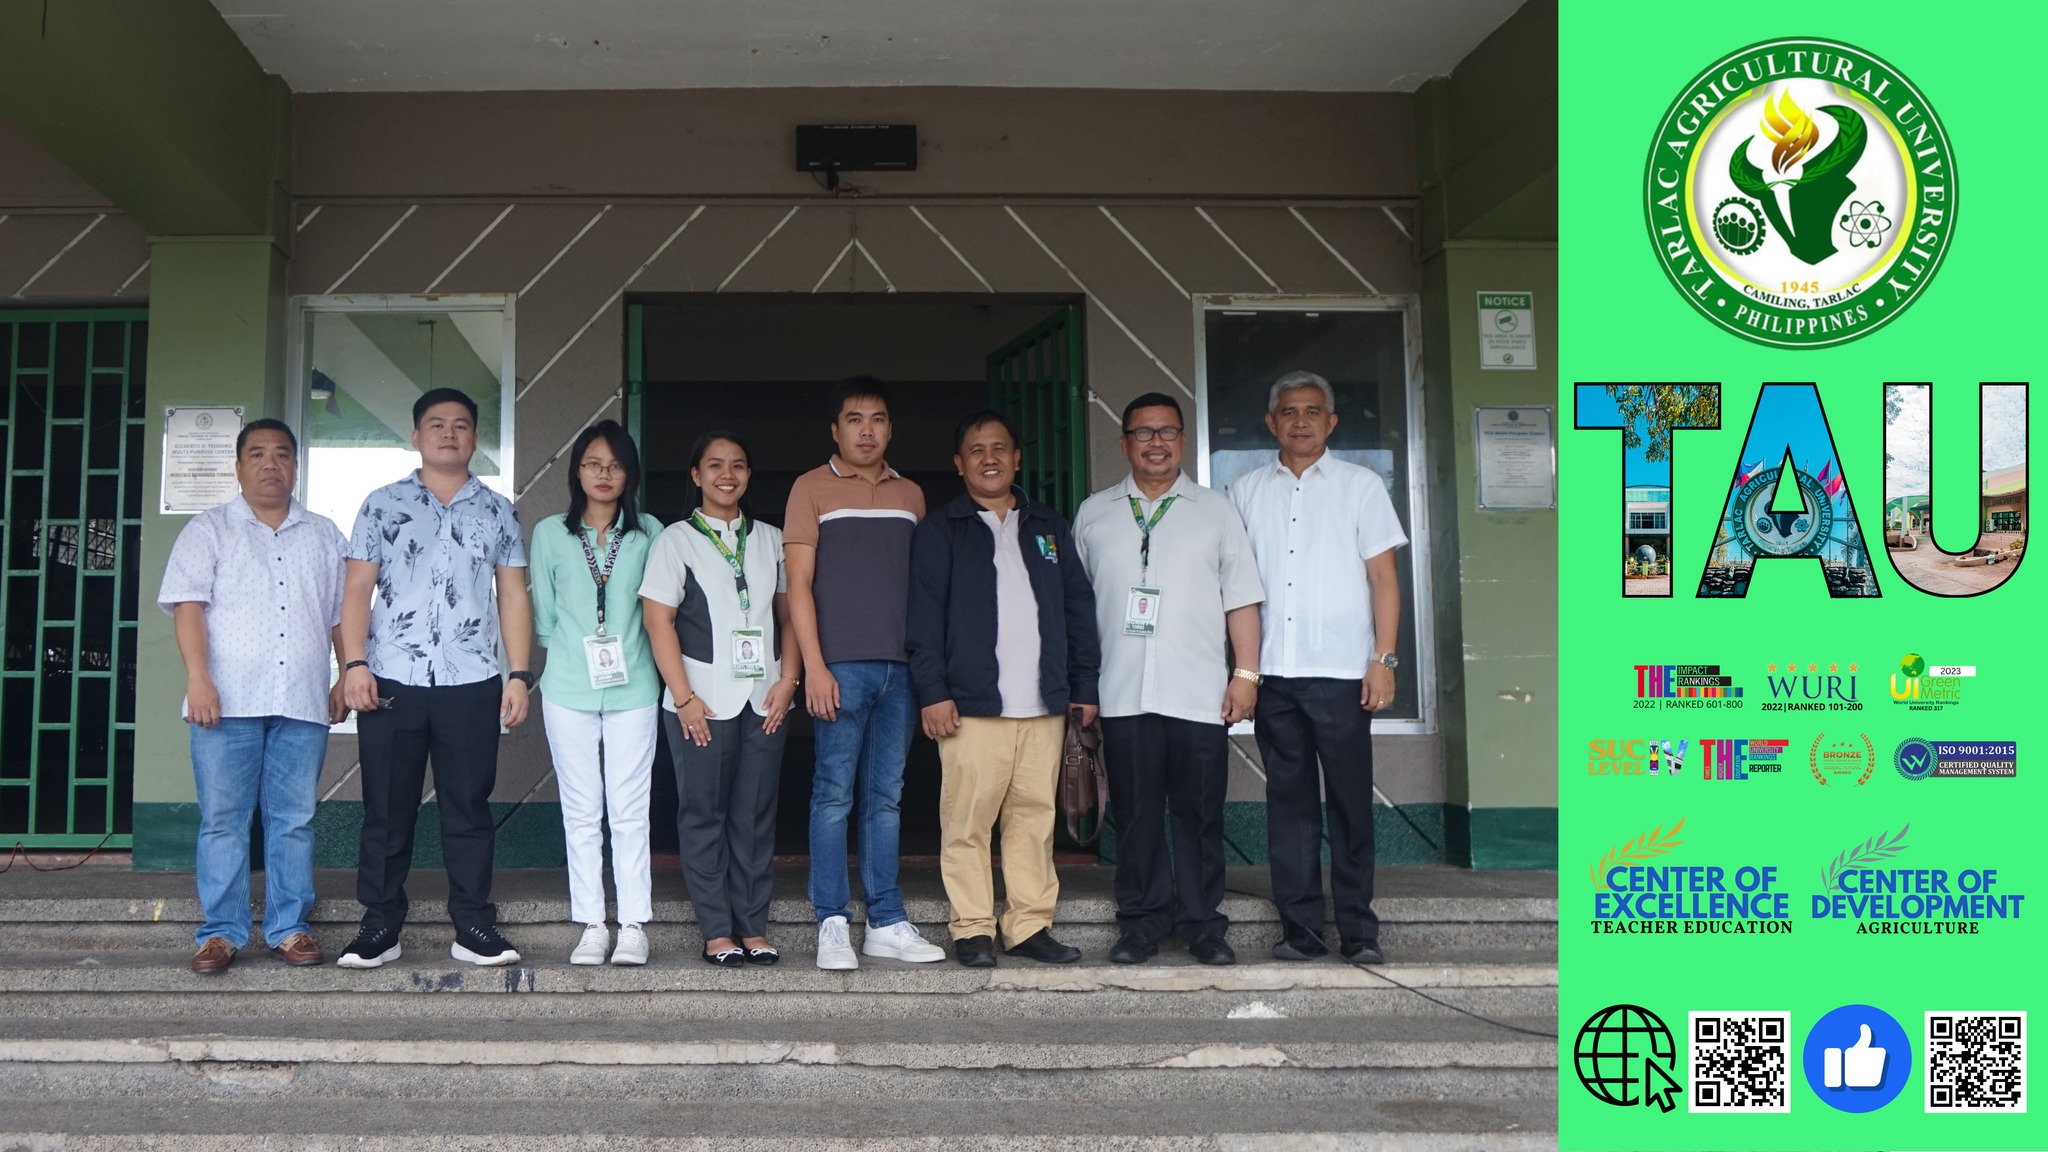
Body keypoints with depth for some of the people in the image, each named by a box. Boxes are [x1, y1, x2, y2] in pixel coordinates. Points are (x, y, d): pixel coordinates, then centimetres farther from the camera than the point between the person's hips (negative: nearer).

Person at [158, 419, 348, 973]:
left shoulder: (324, 535, 17)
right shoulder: (210, 529, 8)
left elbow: (341, 613, 18)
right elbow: (188, 604, -3)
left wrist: (347, 677, 9)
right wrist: (198, 678, -13)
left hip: (302, 701, 2)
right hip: (228, 699, -2)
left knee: (293, 820, 4)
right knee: (223, 819, 0)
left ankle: (289, 928, 11)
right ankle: (221, 932, 6)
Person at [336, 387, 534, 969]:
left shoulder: (498, 512, 11)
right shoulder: (383, 504, 8)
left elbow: (512, 596, 9)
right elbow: (358, 587, 4)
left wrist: (519, 674, 1)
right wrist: (354, 663, -7)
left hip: (472, 683, 1)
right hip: (390, 681, 0)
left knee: (469, 808, 4)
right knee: (386, 810, 5)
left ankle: (474, 927, 11)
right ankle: (380, 926, 14)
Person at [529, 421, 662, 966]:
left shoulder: (649, 533, 5)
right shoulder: (550, 533, 7)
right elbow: (542, 614, 11)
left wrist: (632, 653, 4)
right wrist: (573, 654, 5)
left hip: (633, 688, -1)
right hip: (568, 690, 1)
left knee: (630, 810, 0)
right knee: (582, 811, 4)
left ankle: (634, 925, 7)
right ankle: (591, 925, 11)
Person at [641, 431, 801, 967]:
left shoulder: (770, 539, 14)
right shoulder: (676, 540, 3)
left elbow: (788, 614, 14)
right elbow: (659, 621, -3)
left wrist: (787, 680, 1)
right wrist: (685, 697, -10)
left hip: (764, 698, 3)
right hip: (702, 698, -3)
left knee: (756, 814, 4)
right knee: (703, 813, 0)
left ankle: (753, 926, 11)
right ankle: (717, 931, 6)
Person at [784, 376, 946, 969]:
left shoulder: (910, 494, 16)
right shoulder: (812, 488, 4)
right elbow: (799, 581, -2)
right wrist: (814, 665, -10)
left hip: (901, 666, 4)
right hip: (841, 666, -4)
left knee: (886, 795, 8)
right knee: (834, 794, -3)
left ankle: (886, 922, 13)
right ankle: (832, 925, 3)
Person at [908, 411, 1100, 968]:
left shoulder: (1049, 528, 19)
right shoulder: (940, 531, 7)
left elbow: (1078, 607, 18)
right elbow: (924, 616, 0)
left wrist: (1085, 686, 11)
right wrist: (933, 691, -8)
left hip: (1044, 704, 4)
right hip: (972, 703, -3)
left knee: (1036, 818, 4)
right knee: (967, 821, -4)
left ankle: (1030, 925, 11)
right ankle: (973, 930, 4)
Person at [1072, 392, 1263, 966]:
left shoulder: (1215, 510, 12)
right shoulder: (1094, 514, 13)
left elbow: (1241, 597, 8)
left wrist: (1246, 673, -1)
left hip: (1199, 694, 0)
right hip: (1123, 696, 1)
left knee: (1200, 815, 2)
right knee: (1135, 815, 3)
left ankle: (1203, 925, 12)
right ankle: (1140, 925, 13)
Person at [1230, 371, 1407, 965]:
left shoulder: (1360, 485, 7)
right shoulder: (1246, 491, 13)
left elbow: (1383, 577, 4)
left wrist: (1383, 658, -5)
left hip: (1342, 670, -2)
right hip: (1274, 671, 2)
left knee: (1350, 802, 0)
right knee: (1289, 802, 5)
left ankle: (1358, 930, 8)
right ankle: (1300, 928, 11)